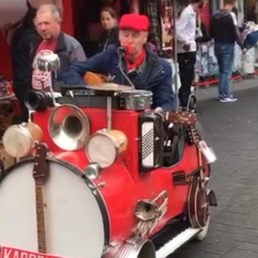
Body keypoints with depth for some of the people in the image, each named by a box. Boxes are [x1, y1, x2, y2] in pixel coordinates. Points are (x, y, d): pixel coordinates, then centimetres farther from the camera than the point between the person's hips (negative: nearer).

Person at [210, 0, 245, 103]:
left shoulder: (215, 15, 7)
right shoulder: (230, 15, -14)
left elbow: (211, 33, 11)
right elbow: (236, 33, -15)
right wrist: (242, 46, -9)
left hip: (218, 45, 7)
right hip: (228, 46, -7)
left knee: (221, 70, 15)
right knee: (227, 71, -3)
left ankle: (222, 93, 18)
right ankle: (225, 95, -3)